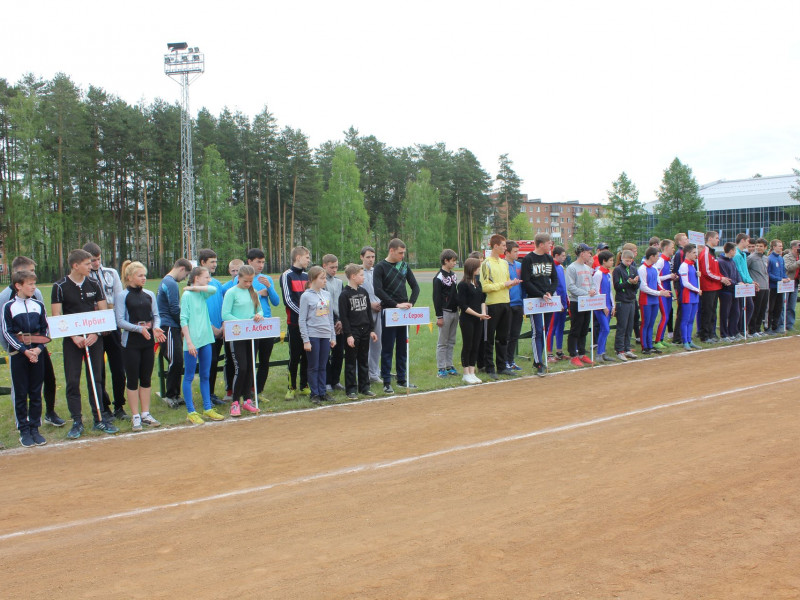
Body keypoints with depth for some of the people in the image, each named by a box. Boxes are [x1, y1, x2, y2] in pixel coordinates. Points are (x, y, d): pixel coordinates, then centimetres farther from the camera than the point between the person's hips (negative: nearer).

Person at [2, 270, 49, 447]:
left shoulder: (39, 305, 6)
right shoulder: (9, 306, -3)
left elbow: (45, 330, 8)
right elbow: (7, 333, -6)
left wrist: (39, 349, -8)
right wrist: (25, 350, -14)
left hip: (37, 353, 3)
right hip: (18, 354, -3)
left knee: (36, 393, 7)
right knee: (20, 394, 3)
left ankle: (35, 428, 15)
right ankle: (24, 431, 9)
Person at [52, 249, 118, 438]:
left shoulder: (94, 285, 5)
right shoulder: (60, 287, -4)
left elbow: (103, 312, 5)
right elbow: (56, 316, -7)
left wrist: (95, 333, -9)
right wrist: (74, 337, -14)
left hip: (94, 338, 3)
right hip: (72, 340, -2)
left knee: (96, 379, 7)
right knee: (72, 381, 0)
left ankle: (99, 419, 14)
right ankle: (77, 422, 8)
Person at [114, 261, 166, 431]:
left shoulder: (149, 294, 9)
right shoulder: (122, 296, -5)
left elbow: (156, 315, 9)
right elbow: (120, 321, -11)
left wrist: (156, 327, -12)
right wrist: (139, 329, -23)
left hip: (148, 342, 5)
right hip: (131, 342, -4)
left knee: (146, 379, 10)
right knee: (132, 380, 2)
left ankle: (145, 414, 20)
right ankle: (135, 417, 10)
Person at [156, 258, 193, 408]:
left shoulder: (165, 281, 19)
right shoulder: (171, 284, -14)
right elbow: (175, 309, -17)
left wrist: (181, 324, 18)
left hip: (170, 327, 10)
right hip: (169, 327, -10)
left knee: (176, 362, 11)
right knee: (175, 362, -8)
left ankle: (175, 395, 16)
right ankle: (170, 395, -1)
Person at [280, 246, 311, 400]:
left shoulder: (306, 276, 14)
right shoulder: (286, 276, -6)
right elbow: (288, 300, -12)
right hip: (294, 322, -6)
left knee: (307, 355, 9)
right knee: (295, 356, -2)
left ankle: (304, 386, 18)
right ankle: (292, 388, 7)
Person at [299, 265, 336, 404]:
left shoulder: (327, 294, 10)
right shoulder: (306, 296, -7)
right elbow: (302, 320, -7)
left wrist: (333, 336, 14)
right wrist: (306, 340, -11)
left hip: (326, 335, 5)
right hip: (313, 335, -5)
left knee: (323, 366, 10)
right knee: (313, 367, 3)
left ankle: (323, 392, 18)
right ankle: (314, 394, 11)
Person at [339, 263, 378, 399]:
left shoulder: (364, 292, 9)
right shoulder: (344, 295, -11)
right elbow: (343, 316, -13)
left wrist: (371, 330, 10)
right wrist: (348, 335, -16)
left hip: (365, 332, 6)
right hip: (352, 333, -6)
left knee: (364, 361, 12)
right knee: (351, 362, 2)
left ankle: (364, 387, 21)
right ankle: (351, 389, 9)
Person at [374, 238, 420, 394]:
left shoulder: (405, 266, 10)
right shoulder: (380, 267, -7)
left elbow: (415, 286, 12)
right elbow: (378, 290, -16)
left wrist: (411, 303, -5)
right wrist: (396, 305, -21)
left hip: (404, 312, 5)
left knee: (403, 347, 11)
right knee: (387, 348, -1)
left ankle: (402, 379, 21)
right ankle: (386, 382, 5)